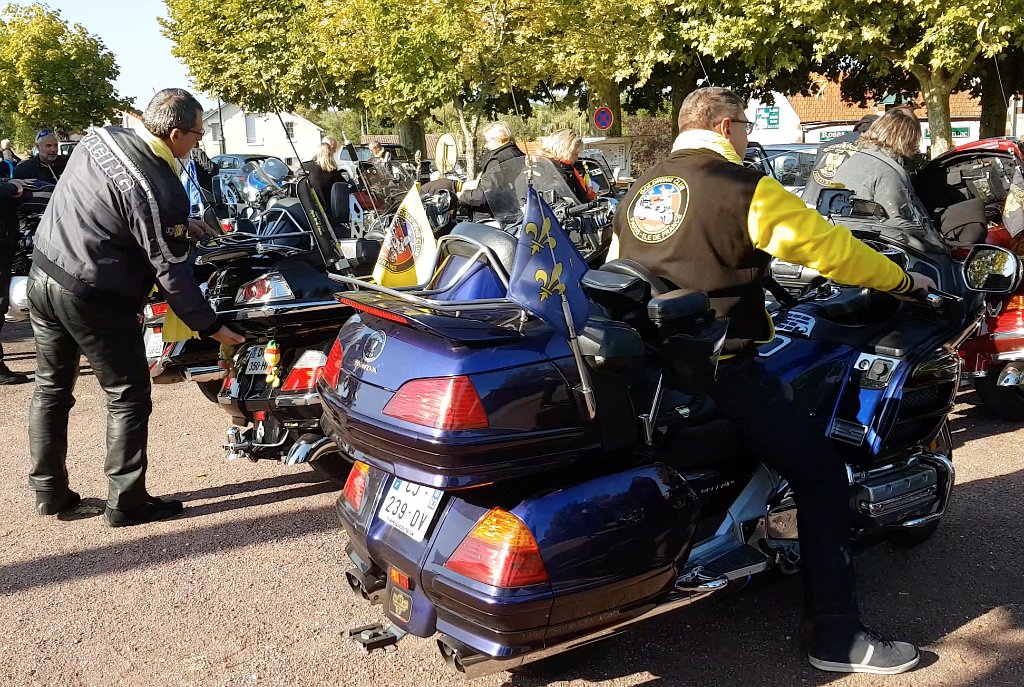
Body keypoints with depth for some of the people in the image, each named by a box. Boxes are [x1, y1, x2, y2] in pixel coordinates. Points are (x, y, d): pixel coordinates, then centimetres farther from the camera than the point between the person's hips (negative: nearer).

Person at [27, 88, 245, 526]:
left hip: (43, 275, 9)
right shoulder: (161, 190, -22)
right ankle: (126, 502, 11)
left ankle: (48, 491, 29)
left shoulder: (100, 138, 2)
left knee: (51, 388, 18)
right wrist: (209, 326, -9)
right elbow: (171, 272, -18)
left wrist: (179, 223, 18)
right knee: (128, 399, 5)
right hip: (95, 299, -8)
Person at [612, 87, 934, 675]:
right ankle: (839, 636, 3)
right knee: (821, 471, 0)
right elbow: (829, 247, -6)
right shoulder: (745, 188, -8)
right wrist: (904, 281, 9)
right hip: (717, 369, -8)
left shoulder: (639, 191, 13)